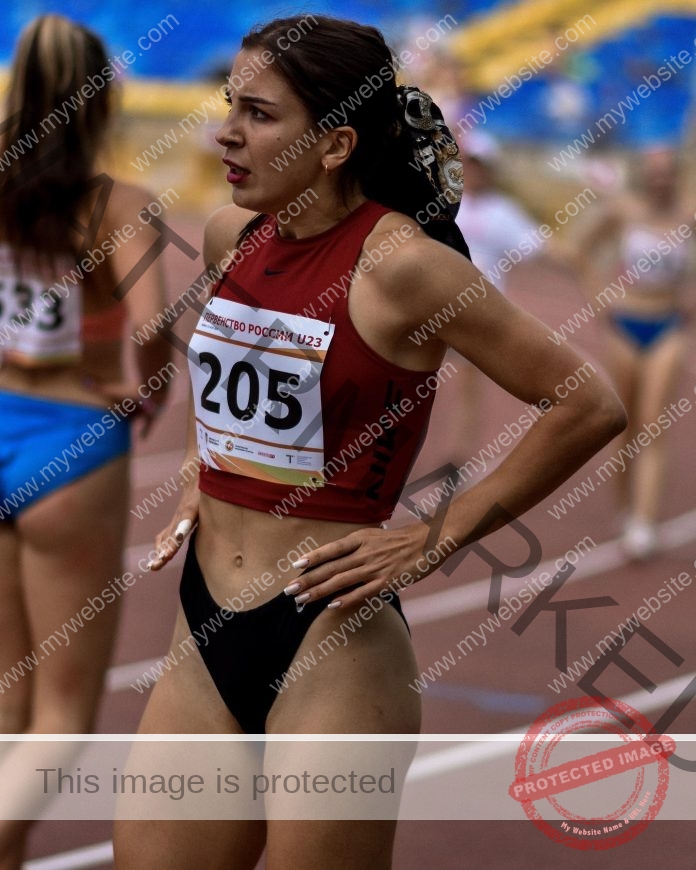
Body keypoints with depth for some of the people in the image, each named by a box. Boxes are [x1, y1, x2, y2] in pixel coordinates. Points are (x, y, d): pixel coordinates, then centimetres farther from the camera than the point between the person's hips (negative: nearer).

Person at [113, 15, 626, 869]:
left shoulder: (399, 264, -14)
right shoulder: (231, 235, 7)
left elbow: (590, 408, -14)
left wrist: (438, 539, -10)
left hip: (330, 647, -7)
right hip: (204, 636, 7)